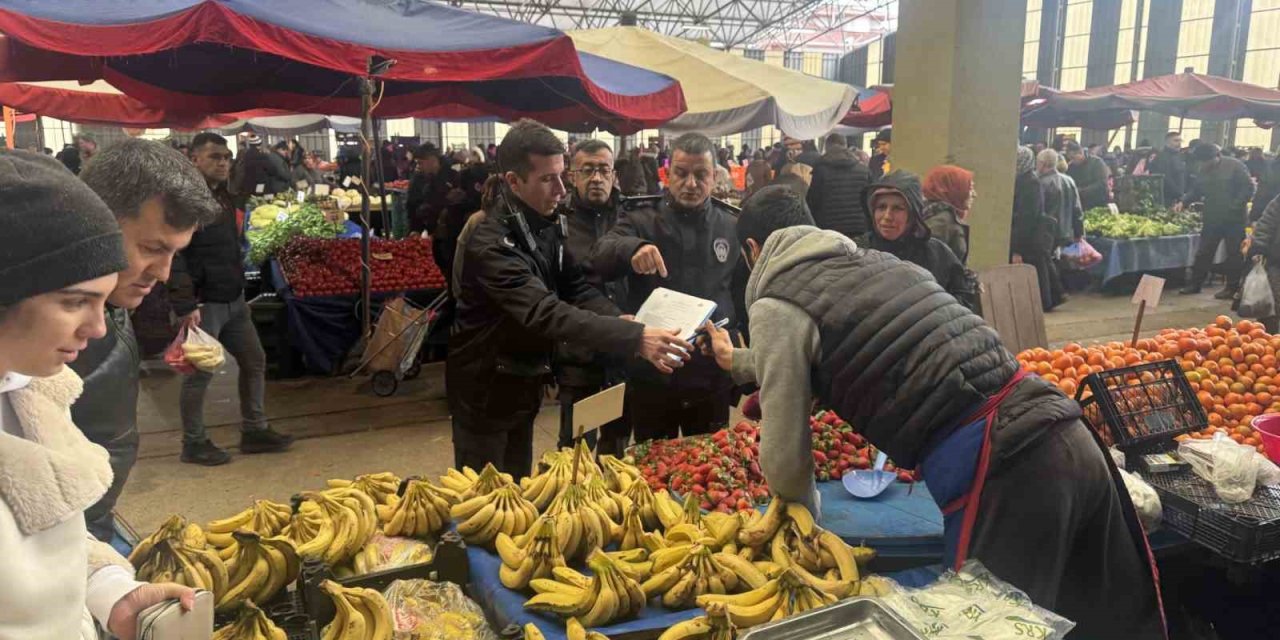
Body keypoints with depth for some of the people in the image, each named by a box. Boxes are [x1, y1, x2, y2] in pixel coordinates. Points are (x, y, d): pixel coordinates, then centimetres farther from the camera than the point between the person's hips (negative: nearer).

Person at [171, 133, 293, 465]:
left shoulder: (224, 196, 13)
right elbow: (173, 256, -21)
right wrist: (186, 306, -26)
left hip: (234, 300, 9)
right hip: (203, 303, -9)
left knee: (254, 361, 12)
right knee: (200, 373, 0)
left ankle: (254, 431, 23)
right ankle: (194, 443, 15)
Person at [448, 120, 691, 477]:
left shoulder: (547, 224, -2)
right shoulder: (491, 243, -29)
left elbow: (575, 289, -4)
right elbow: (544, 313, -40)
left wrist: (622, 322, -24)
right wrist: (634, 338, -47)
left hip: (524, 384, 8)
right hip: (485, 391, -7)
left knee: (517, 488, 21)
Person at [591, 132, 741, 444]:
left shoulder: (732, 227, 3)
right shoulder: (641, 218, -4)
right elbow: (600, 258, -22)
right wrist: (631, 249, -44)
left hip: (711, 379, 2)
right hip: (651, 377, -1)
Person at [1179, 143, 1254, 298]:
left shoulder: (1235, 166, -9)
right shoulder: (1202, 171, 7)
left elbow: (1248, 188, -10)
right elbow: (1195, 192, 14)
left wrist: (1236, 206, -17)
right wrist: (1183, 202, -1)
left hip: (1234, 220, -5)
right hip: (1212, 219, 5)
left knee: (1234, 254, 4)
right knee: (1203, 252, 8)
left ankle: (1232, 288, 11)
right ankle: (1195, 283, 16)